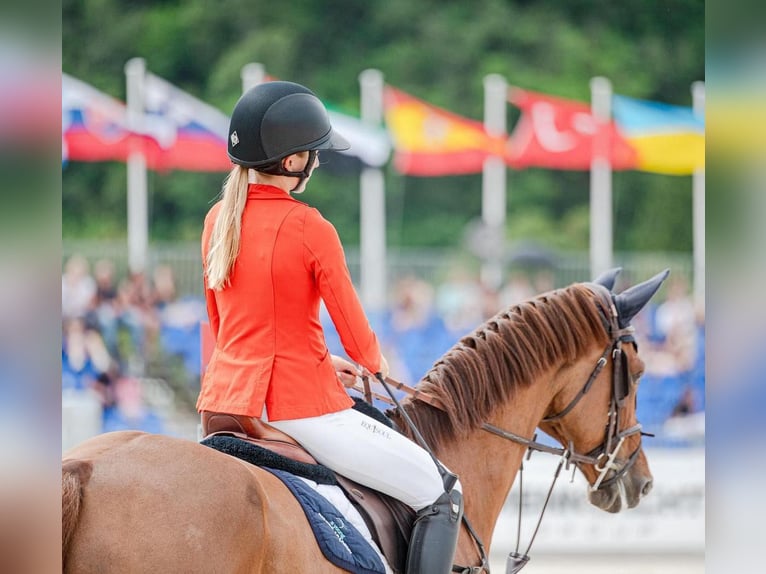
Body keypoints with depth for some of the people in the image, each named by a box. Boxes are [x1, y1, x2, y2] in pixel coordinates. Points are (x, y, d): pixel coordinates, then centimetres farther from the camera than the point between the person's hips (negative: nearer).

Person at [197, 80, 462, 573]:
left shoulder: (217, 220, 5)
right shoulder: (310, 229, -15)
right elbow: (356, 337, -9)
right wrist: (376, 365, 15)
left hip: (225, 398, 7)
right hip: (300, 408, -7)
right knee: (442, 495, 3)